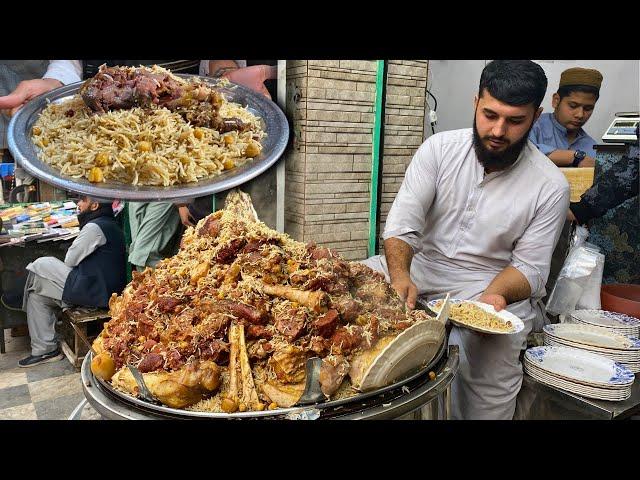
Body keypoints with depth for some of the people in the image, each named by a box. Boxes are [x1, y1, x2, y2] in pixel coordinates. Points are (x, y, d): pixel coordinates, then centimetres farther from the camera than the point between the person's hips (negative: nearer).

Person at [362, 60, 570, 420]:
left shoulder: (551, 186, -7)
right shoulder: (439, 148, -4)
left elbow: (529, 267, -5)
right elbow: (403, 224, -11)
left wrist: (493, 295, -27)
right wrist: (400, 275, -30)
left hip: (491, 284, -2)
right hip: (420, 265, 3)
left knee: (496, 346, -31)